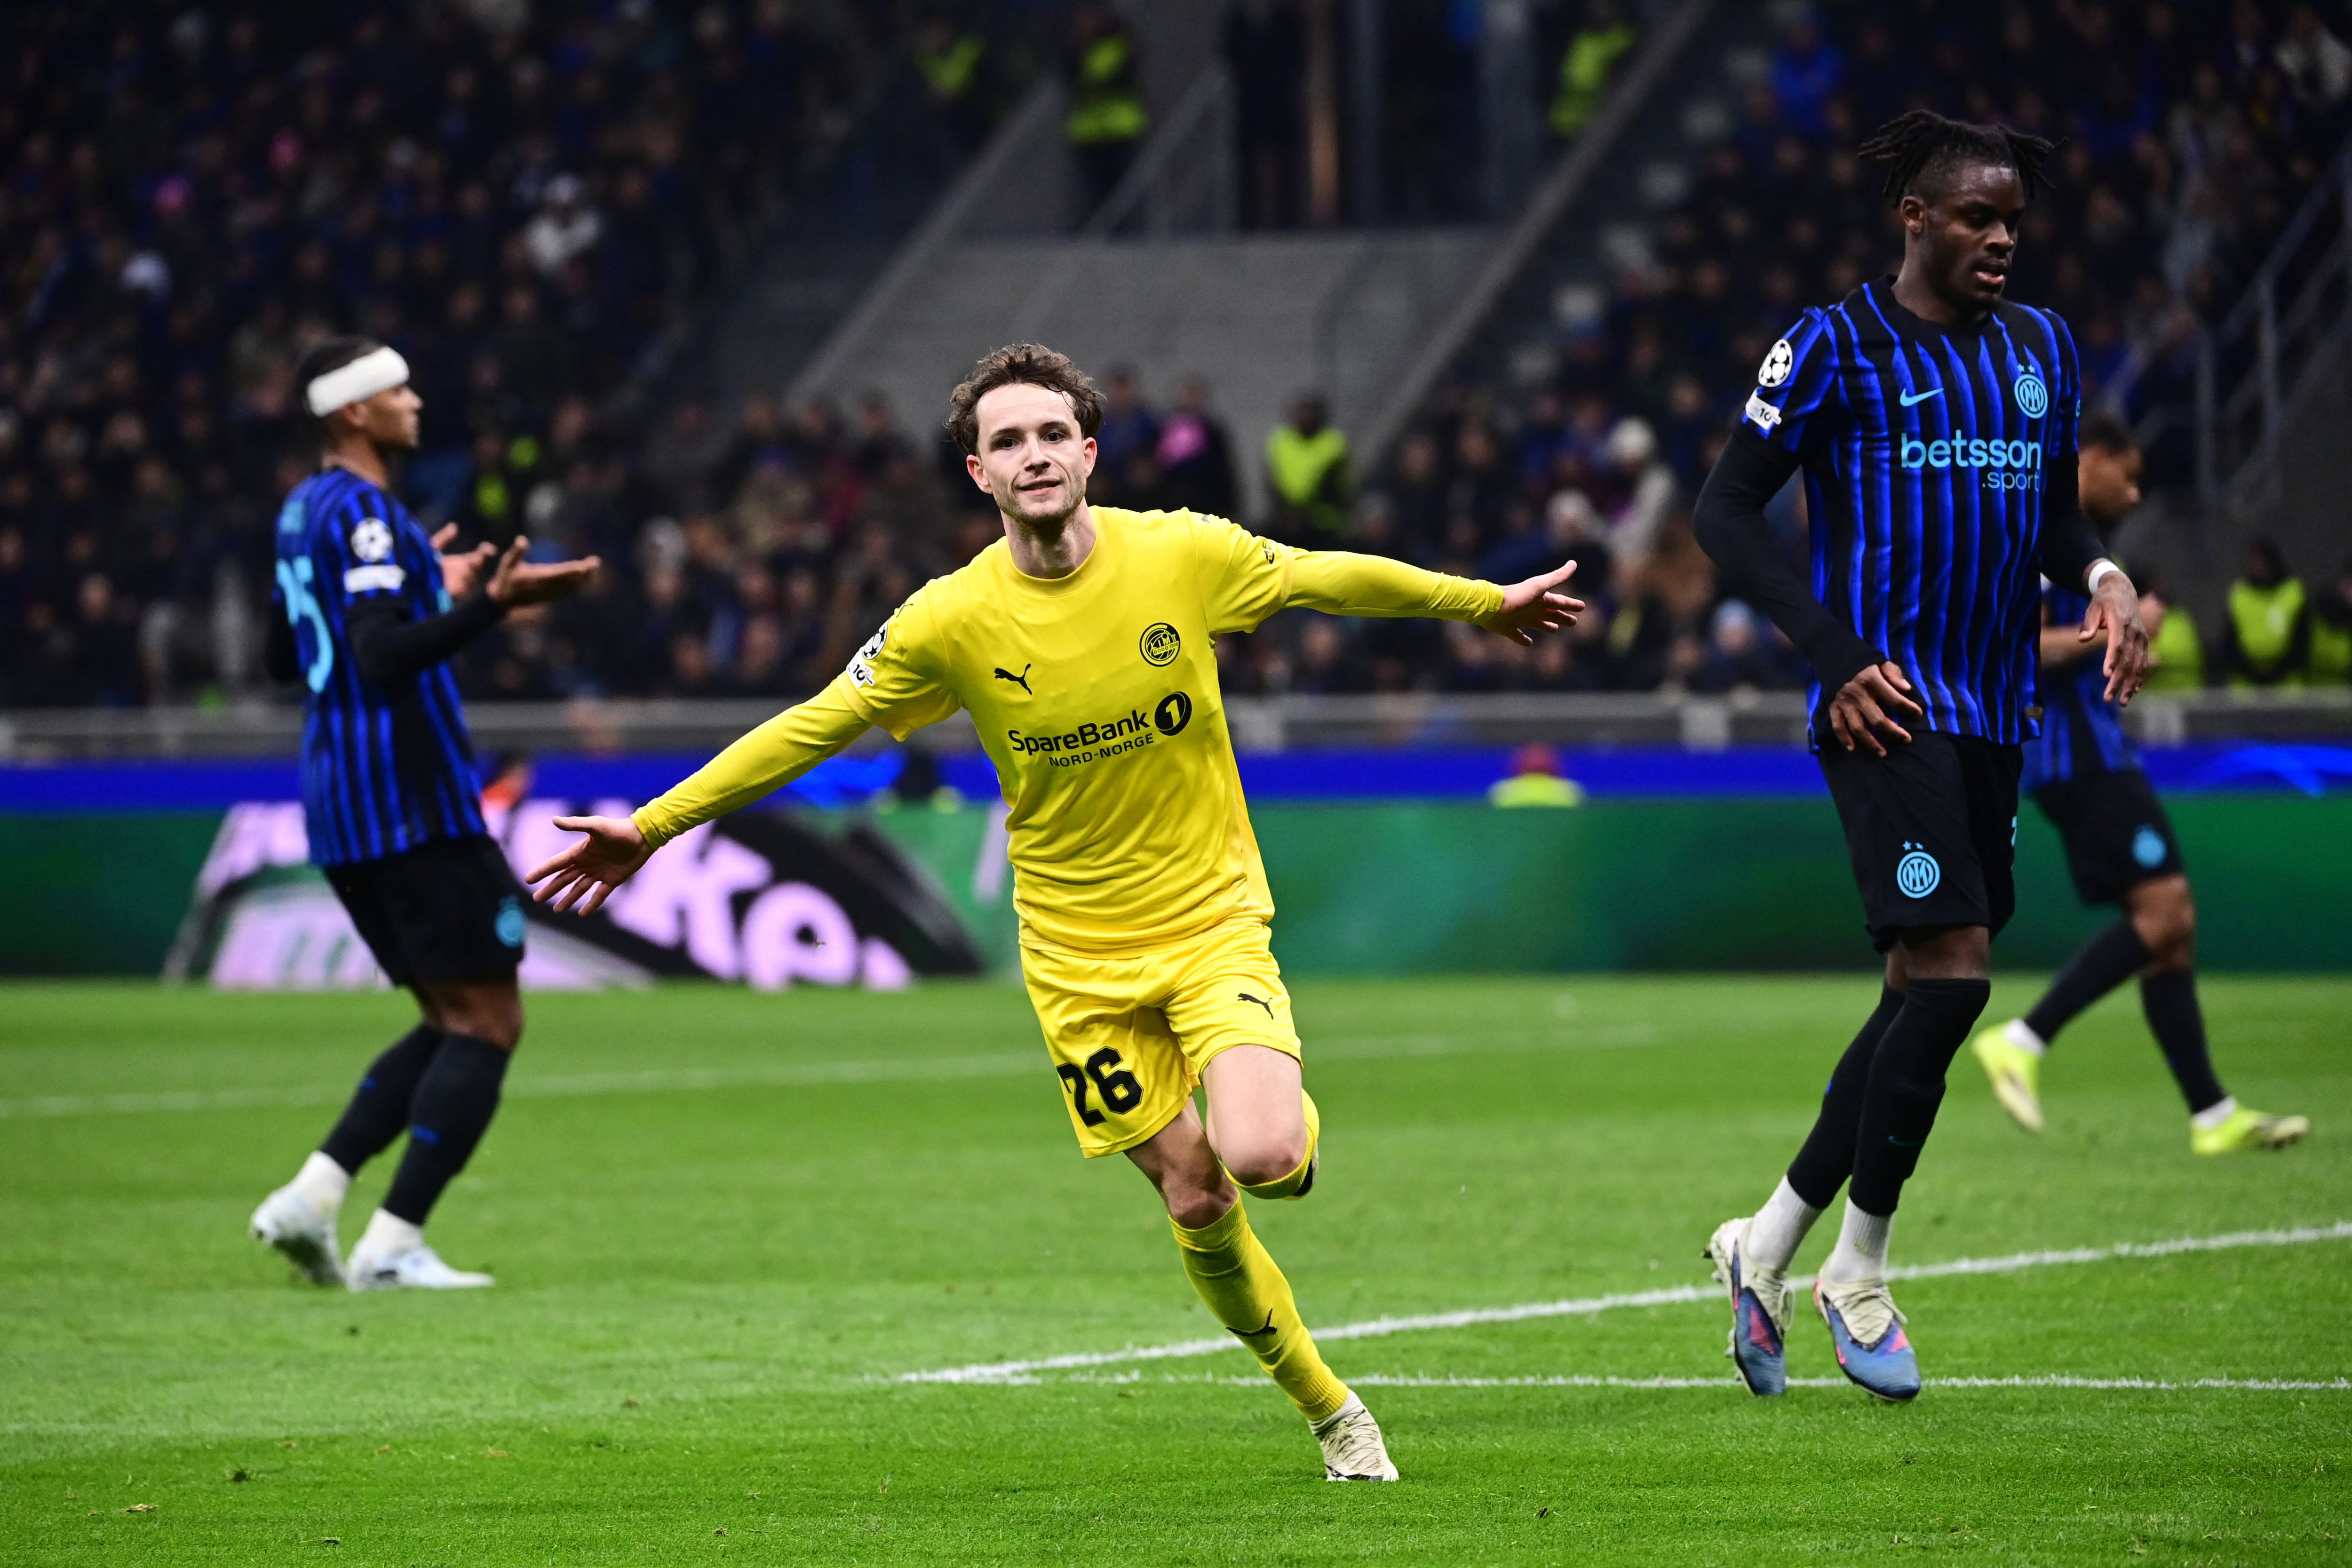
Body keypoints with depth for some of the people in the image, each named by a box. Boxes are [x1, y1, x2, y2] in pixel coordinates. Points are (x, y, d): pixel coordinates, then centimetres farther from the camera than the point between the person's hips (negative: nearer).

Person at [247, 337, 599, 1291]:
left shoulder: (305, 512, 16)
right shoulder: (361, 514, -13)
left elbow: (285, 660, 28)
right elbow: (383, 659, -25)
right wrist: (488, 604, -36)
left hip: (342, 811, 10)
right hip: (411, 808, -10)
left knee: (455, 1023, 15)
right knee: (487, 1024, -6)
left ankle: (311, 1196, 4)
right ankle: (393, 1246, -11)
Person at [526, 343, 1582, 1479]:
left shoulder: (1184, 555, -10)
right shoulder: (950, 620, -11)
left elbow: (1333, 579, 7)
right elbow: (813, 726, -1)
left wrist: (1488, 603, 19)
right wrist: (650, 829, -2)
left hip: (1212, 923, -1)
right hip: (1079, 954, 1)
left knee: (1259, 1156, -23)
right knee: (1194, 1201, 0)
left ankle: (1298, 1128, 16)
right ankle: (1327, 1409, 21)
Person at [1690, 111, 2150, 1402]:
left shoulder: (2042, 350, 14)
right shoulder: (1838, 345, -5)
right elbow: (1726, 510, -4)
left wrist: (2102, 580, 0)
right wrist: (1835, 653, -13)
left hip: (1992, 715, 7)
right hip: (1886, 708, -7)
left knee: (1928, 994, 8)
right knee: (1951, 970, -17)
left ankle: (1765, 1248, 22)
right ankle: (1857, 1273, -2)